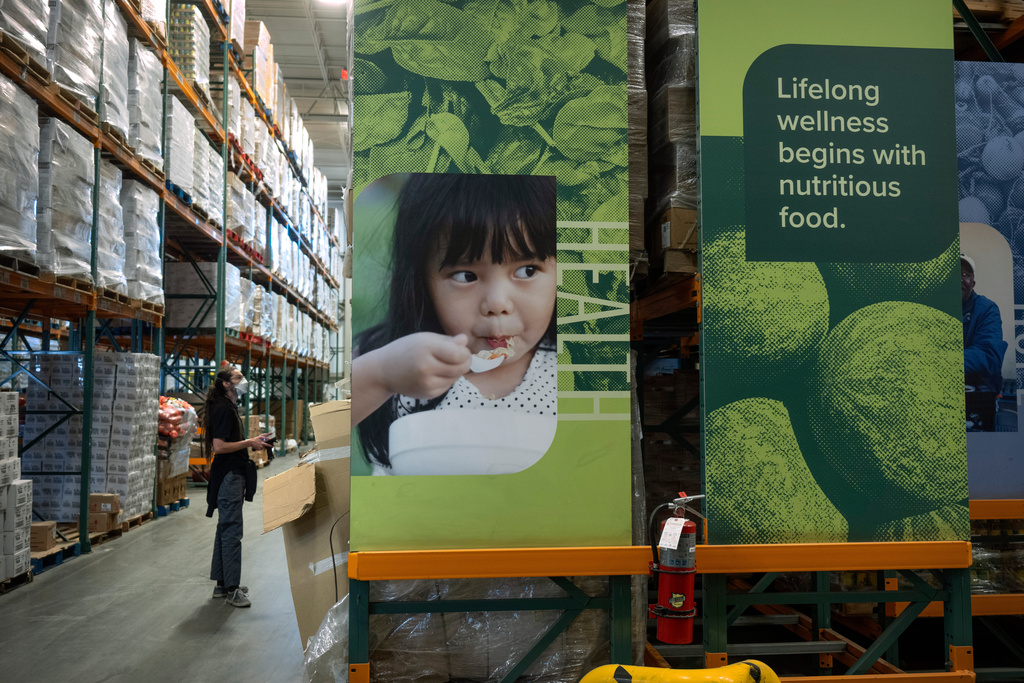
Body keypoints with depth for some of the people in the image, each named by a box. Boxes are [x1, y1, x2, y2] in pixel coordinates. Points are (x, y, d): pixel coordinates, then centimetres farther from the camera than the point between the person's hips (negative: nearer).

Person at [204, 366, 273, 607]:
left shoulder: (228, 407, 18)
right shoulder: (223, 408, -15)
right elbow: (219, 446, -23)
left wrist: (252, 443, 13)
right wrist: (249, 443, -17)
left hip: (232, 476, 11)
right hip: (228, 476, -11)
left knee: (226, 529, 15)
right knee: (232, 531, -8)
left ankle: (222, 583, 23)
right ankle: (232, 589, -3)